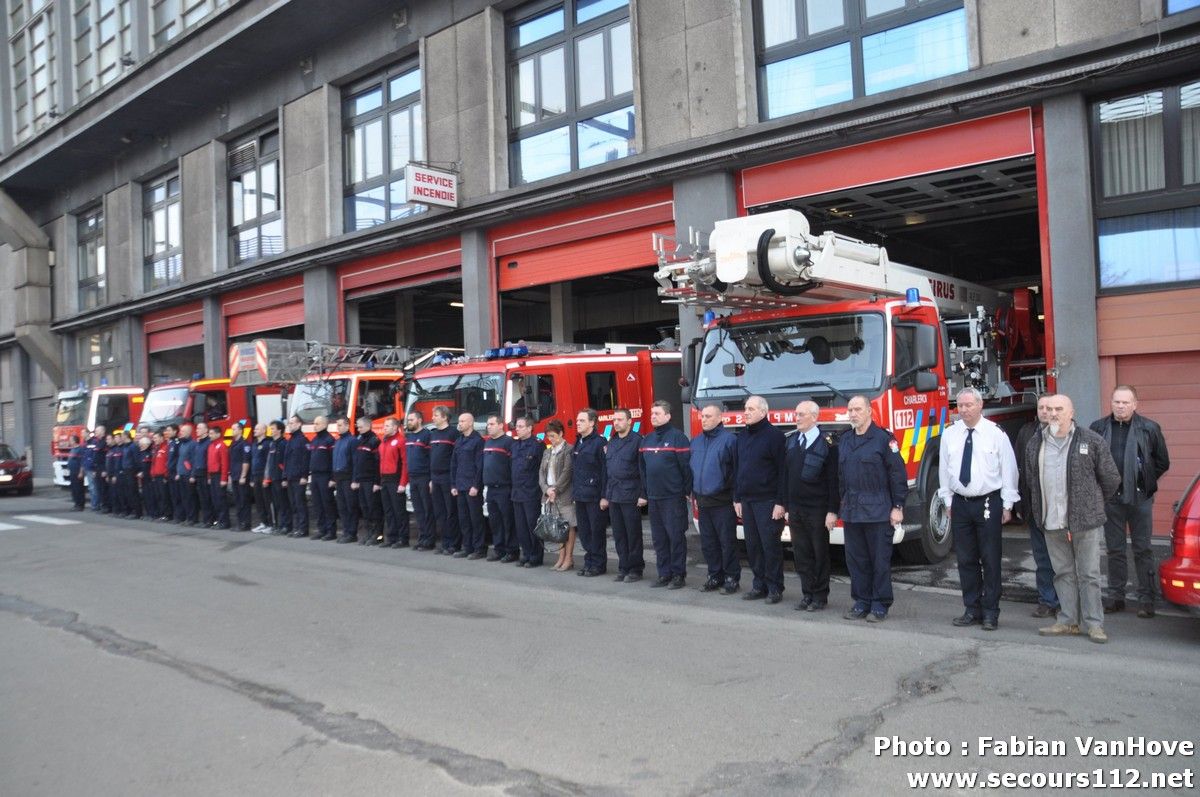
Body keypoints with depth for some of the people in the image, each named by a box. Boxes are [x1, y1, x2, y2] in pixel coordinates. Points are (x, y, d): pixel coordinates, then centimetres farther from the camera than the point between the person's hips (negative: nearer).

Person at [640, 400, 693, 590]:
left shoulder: (677, 437, -7)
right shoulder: (647, 440, 13)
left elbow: (686, 466, -10)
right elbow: (642, 468, 18)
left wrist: (687, 492, -11)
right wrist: (643, 494, 16)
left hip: (673, 497, -6)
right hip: (653, 498, 7)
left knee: (676, 536, -1)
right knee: (659, 538, 10)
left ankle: (679, 574, 8)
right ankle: (664, 574, 18)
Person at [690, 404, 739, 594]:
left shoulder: (729, 439, -8)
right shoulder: (696, 441, 12)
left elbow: (737, 469, -9)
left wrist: (736, 497, -10)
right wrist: (694, 493, 15)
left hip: (723, 502, -6)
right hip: (703, 503, 7)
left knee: (727, 542, 1)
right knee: (708, 543, 12)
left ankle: (732, 578, 11)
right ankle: (715, 576, 23)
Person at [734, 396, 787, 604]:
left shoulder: (775, 435, -8)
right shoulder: (742, 437, 13)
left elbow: (782, 470, -12)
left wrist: (781, 502, -16)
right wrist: (737, 498, 14)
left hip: (767, 501, -7)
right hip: (747, 501, 7)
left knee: (771, 545, -2)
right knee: (752, 545, 10)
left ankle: (775, 588, 8)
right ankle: (760, 585, 19)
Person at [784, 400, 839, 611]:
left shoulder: (826, 444, -7)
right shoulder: (791, 442, 10)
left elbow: (833, 480, -10)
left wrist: (832, 511, -13)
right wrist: (786, 506, 11)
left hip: (817, 510, -5)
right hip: (795, 510, 5)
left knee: (820, 554, 5)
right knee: (801, 554, 9)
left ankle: (820, 596, 14)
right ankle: (807, 594, 18)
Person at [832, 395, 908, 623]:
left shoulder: (884, 439, -5)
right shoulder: (844, 440, 12)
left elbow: (898, 474, -6)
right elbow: (838, 477, 16)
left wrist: (897, 507, -10)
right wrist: (835, 509, 16)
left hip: (878, 511, -6)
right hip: (851, 512, 6)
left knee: (880, 559, 2)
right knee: (856, 559, 9)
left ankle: (880, 606, 11)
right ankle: (861, 602, 20)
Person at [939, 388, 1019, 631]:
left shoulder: (996, 433, -5)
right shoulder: (949, 435, 5)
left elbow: (1008, 469, -2)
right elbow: (944, 469, 10)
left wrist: (1007, 505, -3)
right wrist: (948, 501, 9)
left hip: (989, 503, -3)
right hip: (960, 503, 3)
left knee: (991, 559, 2)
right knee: (966, 559, 9)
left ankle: (990, 612, 11)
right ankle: (971, 610, 18)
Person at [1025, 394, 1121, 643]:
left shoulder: (1092, 441, -5)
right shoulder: (1035, 444, 8)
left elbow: (1111, 478, 3)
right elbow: (1031, 480, 18)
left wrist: (1094, 505, 11)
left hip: (1085, 522, -4)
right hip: (1052, 523, 4)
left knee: (1089, 575, 2)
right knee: (1063, 574, 11)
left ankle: (1094, 624, 10)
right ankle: (1068, 621, 19)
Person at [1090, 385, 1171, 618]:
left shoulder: (1149, 429, -2)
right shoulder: (1098, 428, 2)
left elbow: (1162, 462, 6)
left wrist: (1145, 482, 3)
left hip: (1140, 498, -2)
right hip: (1110, 498, 2)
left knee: (1143, 549, 4)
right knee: (1114, 550, 9)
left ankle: (1146, 599, 10)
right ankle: (1115, 596, 18)